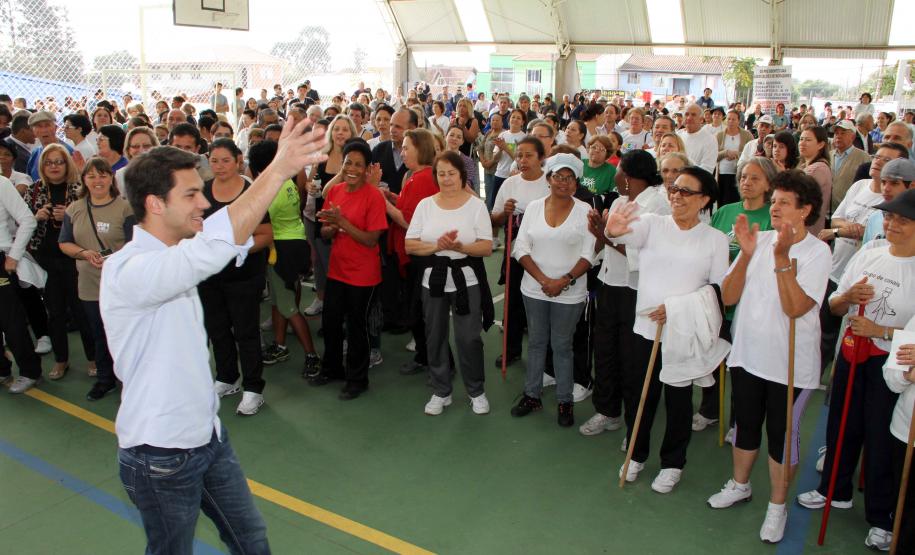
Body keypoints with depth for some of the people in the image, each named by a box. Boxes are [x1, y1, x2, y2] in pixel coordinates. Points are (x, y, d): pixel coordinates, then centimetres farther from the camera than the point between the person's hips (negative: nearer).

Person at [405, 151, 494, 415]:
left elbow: (487, 247, -9)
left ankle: (476, 391, 24)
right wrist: (437, 246, -19)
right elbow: (410, 245, -2)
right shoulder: (425, 204, 2)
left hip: (466, 280, -3)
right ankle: (441, 391, 29)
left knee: (468, 338, 3)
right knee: (435, 337, 12)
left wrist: (459, 247, -26)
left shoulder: (476, 205, -5)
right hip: (433, 280, 3)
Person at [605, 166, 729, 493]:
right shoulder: (652, 224, -1)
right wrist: (614, 231, -47)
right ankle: (636, 455, 34)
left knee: (679, 399, 12)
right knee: (638, 394, 11)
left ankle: (672, 464, 31)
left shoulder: (715, 239, 0)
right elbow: (631, 233, -23)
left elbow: (720, 288, -3)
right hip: (645, 327, 1)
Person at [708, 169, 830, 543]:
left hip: (790, 365, -4)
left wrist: (782, 258, -28)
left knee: (782, 435, 10)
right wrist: (746, 255, -19)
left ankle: (777, 506, 28)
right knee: (746, 425, 20)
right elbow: (728, 297, -7)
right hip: (747, 355, 4)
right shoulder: (759, 240, -2)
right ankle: (740, 485, 41)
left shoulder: (817, 252, -12)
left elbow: (795, 308, -24)